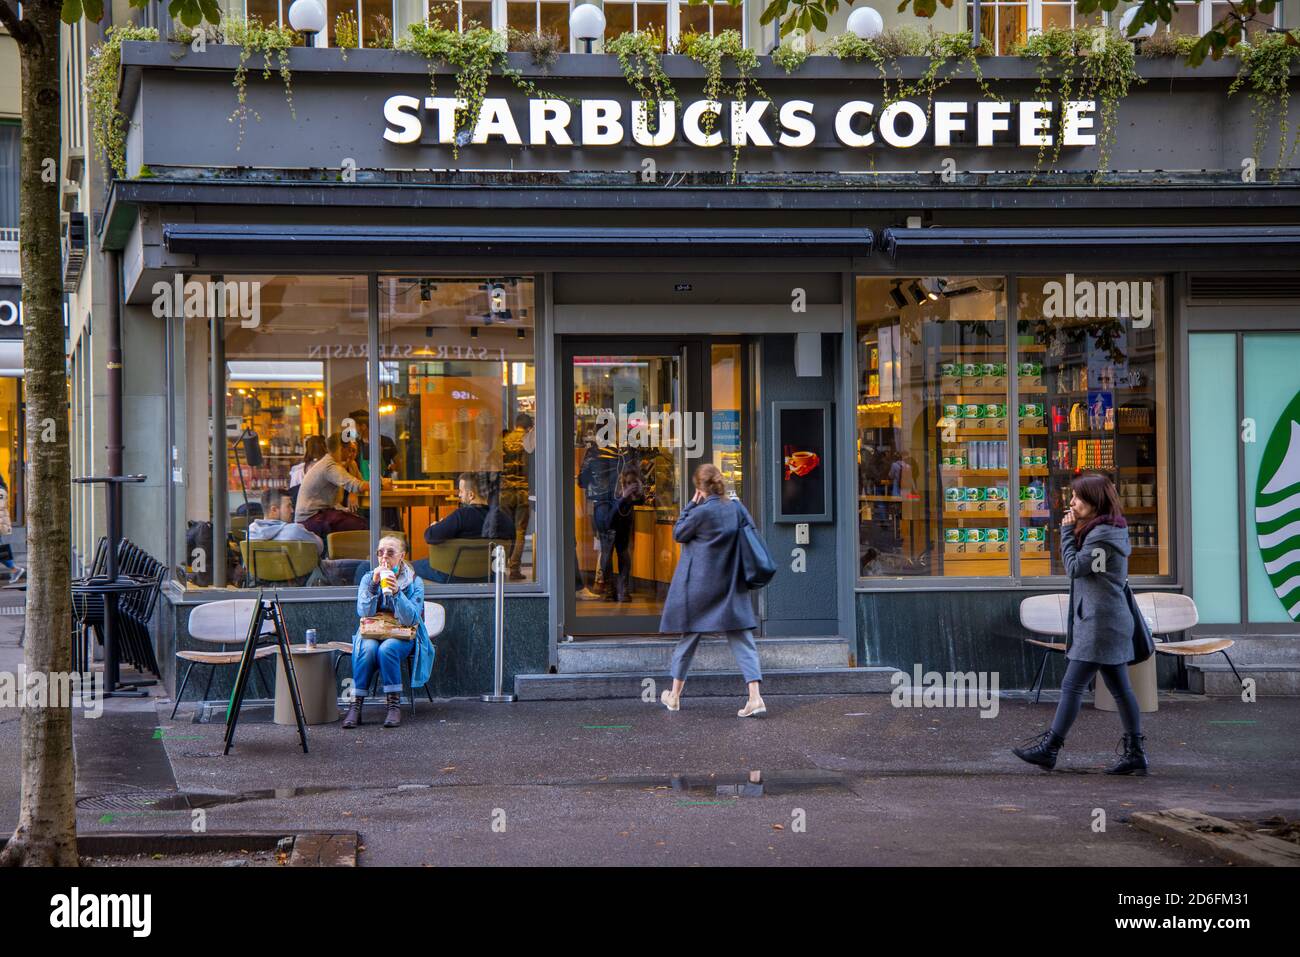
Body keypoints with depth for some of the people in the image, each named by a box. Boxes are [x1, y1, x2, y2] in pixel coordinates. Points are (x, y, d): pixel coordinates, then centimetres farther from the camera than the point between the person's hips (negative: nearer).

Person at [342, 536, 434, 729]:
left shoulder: (414, 582, -1)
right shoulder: (368, 579, 5)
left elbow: (411, 619, -14)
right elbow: (364, 612, -10)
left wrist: (396, 592, -27)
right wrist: (373, 584, -20)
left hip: (402, 636, -1)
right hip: (372, 634, 2)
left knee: (387, 648, -34)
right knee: (368, 648, -33)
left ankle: (394, 705, -29)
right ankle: (355, 705, -32)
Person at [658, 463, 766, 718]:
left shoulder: (701, 512, -17)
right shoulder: (737, 508, -1)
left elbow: (678, 534, -3)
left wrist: (691, 505, -1)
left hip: (699, 585, -4)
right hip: (732, 586, 4)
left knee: (689, 636, 12)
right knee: (742, 639, 1)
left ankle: (675, 696, 26)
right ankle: (755, 697, -14)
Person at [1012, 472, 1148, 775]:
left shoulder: (1102, 534, -17)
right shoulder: (1114, 529, 16)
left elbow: (1074, 567, -13)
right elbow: (1080, 567, 17)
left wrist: (1067, 532, -5)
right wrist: (1072, 531, 6)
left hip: (1100, 622, -11)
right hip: (1110, 621, 11)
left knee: (1072, 685, -6)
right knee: (1120, 689, 9)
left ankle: (1049, 748, -3)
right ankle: (1135, 753, 10)